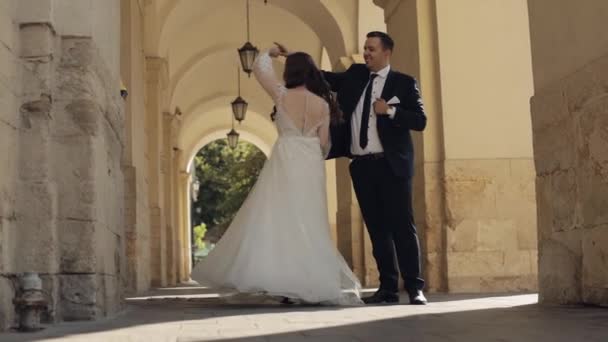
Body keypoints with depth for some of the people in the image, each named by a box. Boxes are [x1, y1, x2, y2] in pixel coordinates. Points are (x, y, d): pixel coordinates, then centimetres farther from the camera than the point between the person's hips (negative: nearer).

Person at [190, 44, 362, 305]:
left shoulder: (282, 96, -2)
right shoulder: (323, 104, 4)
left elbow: (258, 68, 10)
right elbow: (324, 142, 7)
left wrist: (269, 54, 29)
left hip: (285, 161, -3)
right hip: (312, 166, 3)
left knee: (279, 219, -1)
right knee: (308, 225, 8)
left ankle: (284, 283, -8)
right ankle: (312, 282, 6)